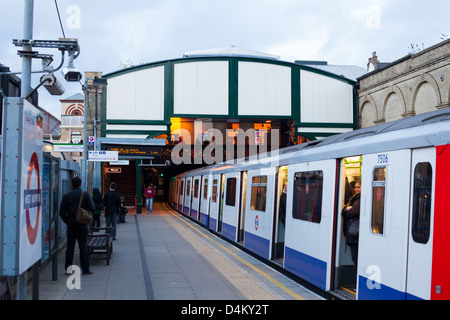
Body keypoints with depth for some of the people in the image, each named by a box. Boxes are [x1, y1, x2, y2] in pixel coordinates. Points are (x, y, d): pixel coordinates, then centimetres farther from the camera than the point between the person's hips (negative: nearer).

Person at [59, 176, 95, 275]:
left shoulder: (66, 196, 1)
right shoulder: (85, 195, -4)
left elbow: (62, 212, 0)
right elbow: (92, 208, -10)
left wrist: (67, 221, 12)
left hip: (71, 225, 1)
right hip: (82, 225, -1)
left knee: (70, 247, 7)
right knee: (83, 247, 2)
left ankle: (68, 269, 11)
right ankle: (86, 269, 1)